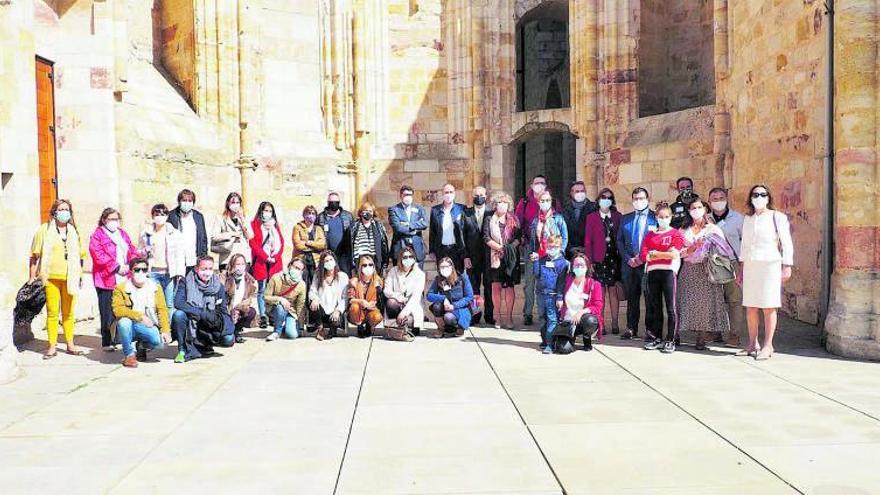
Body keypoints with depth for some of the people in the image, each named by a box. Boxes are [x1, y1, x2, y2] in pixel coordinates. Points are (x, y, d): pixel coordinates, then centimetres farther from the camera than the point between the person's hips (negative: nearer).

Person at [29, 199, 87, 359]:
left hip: (70, 278, 3)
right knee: (52, 312, -2)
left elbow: (80, 256, 20)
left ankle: (70, 344, 16)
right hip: (51, 277, -3)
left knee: (69, 313, 7)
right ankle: (52, 347, 4)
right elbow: (34, 255, 3)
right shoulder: (44, 230, 4)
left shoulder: (74, 232, 15)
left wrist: (80, 276, 15)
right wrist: (32, 276, -2)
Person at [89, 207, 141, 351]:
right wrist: (117, 267, -15)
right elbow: (99, 256, -12)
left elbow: (132, 251, 15)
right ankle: (107, 342, 6)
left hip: (124, 280, 5)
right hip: (106, 280, -5)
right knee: (108, 312, -1)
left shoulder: (123, 234, 19)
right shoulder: (97, 236, -1)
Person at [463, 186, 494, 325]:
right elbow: (463, 236, 3)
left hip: (489, 256, 0)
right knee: (473, 287, 3)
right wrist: (465, 256, -4)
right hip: (472, 257, 0)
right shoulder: (466, 214, 6)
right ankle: (474, 315, 9)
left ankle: (489, 315, 11)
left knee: (489, 286, 3)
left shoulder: (492, 214, 4)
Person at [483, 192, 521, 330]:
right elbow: (486, 238, -2)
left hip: (511, 257, 1)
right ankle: (499, 317, 4)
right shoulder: (489, 220, 7)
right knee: (496, 287, -2)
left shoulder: (513, 220, 11)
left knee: (509, 287, -3)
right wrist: (500, 248, -13)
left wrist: (510, 247, -13)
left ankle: (509, 317, 0)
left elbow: (519, 237, 5)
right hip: (495, 257, -1)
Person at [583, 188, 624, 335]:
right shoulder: (592, 217, 5)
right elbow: (587, 240, 2)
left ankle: (615, 323, 8)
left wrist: (622, 258, 0)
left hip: (614, 258, 1)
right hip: (599, 259, -1)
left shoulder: (618, 217, 10)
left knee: (614, 290, 3)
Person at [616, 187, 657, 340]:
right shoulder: (625, 218, 14)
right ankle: (631, 328, 14)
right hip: (629, 264, 3)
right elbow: (620, 241, 11)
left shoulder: (656, 218, 2)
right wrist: (628, 258, -2)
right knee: (631, 297, 7)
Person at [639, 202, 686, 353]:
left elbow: (674, 254, -10)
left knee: (671, 308, -5)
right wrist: (665, 254, -7)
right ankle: (655, 338, 15)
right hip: (652, 273, 4)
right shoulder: (650, 235, 17)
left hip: (668, 272, -4)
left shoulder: (676, 233, 6)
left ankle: (671, 340, 1)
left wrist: (654, 253, -4)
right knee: (653, 307, 6)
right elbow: (643, 256, 4)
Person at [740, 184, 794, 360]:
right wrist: (742, 269, 16)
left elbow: (787, 243, -2)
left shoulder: (777, 217, 1)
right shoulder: (748, 219, 15)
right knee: (750, 306, 4)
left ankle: (768, 345, 0)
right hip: (750, 265, 5)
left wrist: (787, 266, -9)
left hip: (770, 265, -5)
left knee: (768, 306, -4)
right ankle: (753, 343, 13)